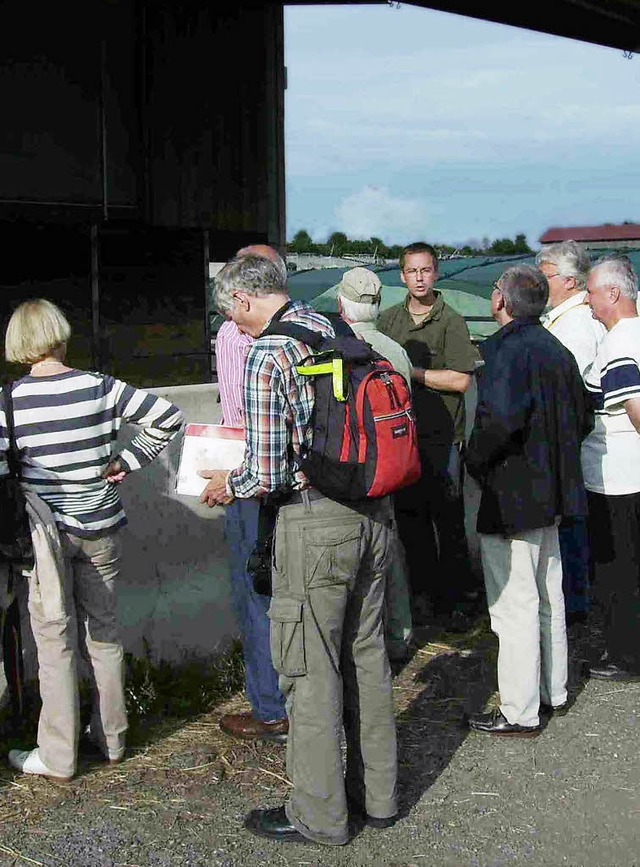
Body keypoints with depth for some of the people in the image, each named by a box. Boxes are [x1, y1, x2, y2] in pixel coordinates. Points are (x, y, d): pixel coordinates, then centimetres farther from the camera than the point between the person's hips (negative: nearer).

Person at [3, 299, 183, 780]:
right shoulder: (101, 388, -5)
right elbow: (168, 417, -5)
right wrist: (126, 462, 0)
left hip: (43, 531, -2)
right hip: (101, 527, 3)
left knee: (55, 640, 7)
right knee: (104, 632, 16)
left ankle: (57, 755, 14)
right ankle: (112, 737, 27)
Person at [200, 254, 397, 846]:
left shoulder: (267, 354, -15)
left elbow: (268, 474, -16)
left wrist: (229, 484, 5)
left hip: (316, 521, -8)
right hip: (373, 511, 8)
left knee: (309, 669, 4)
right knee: (366, 654, 17)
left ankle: (319, 815, 16)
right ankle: (377, 793, 30)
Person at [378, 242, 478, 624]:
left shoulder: (451, 321, -4)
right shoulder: (388, 319, 10)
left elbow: (461, 380, -12)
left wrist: (410, 371, -11)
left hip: (442, 436, -4)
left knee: (448, 520, 1)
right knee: (410, 515, 9)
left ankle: (454, 595, 13)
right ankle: (423, 589, 20)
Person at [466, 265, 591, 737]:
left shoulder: (505, 348, -19)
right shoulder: (557, 350, 9)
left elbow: (501, 417, -32)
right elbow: (582, 418, 15)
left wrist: (476, 460, -16)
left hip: (510, 497, -9)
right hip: (550, 493, 9)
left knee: (515, 605, -1)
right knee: (548, 598, 19)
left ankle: (520, 712, 6)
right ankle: (552, 692, 32)